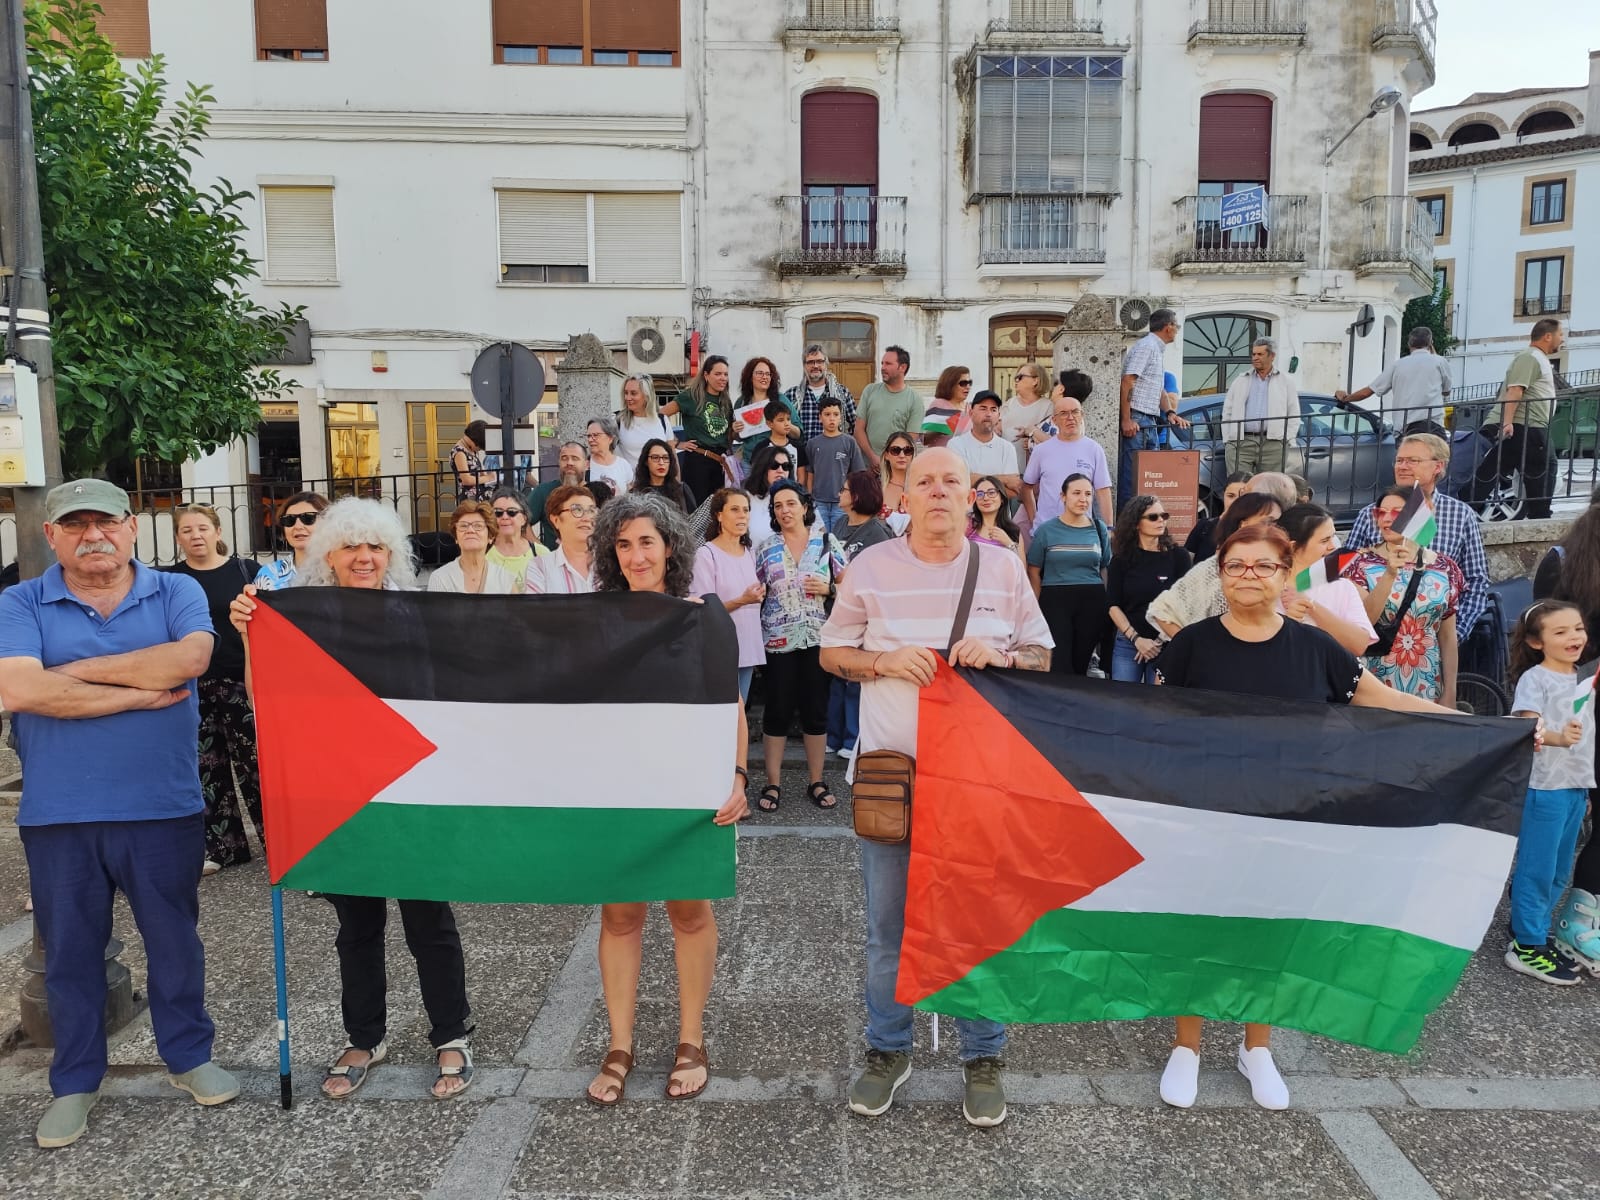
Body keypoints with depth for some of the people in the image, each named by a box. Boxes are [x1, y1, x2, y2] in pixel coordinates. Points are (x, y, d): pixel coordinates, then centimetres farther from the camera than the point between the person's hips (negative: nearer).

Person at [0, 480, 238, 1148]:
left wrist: (74, 671, -13)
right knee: (70, 951, 15)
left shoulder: (177, 592, 0)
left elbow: (190, 657, -19)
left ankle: (188, 1056, 32)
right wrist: (141, 693, -15)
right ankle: (75, 1083, 32)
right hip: (58, 817, 0)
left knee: (176, 941, 13)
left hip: (164, 809, 0)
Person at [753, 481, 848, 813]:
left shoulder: (826, 541, 4)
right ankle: (773, 783, 13)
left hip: (818, 637, 0)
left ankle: (817, 782, 18)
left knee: (816, 710, 7)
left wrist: (828, 588, -12)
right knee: (778, 711, 2)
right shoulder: (765, 549, 5)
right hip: (778, 640, 0)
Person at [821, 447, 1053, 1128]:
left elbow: (1042, 656, 10)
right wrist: (887, 661, -11)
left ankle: (983, 1059, 25)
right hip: (890, 769, 0)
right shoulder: (870, 567, 2)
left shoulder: (1003, 569, 4)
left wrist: (998, 656, -11)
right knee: (887, 923, 9)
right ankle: (888, 1050, 28)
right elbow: (832, 653, 7)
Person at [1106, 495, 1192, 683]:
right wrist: (1136, 639, -10)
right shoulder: (1121, 560, 2)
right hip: (1127, 644, 1)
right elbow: (1113, 606, 1)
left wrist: (1159, 640, -6)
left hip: (1168, 645, -1)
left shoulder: (1179, 556, -1)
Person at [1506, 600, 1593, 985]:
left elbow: (1585, 733, 20)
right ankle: (1527, 948, 8)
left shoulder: (1584, 679, 11)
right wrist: (1558, 737, -43)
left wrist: (1586, 786, 21)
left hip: (1577, 786, 8)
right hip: (1544, 786, -8)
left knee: (1559, 870, 15)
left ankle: (1532, 929, 28)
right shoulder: (1535, 678, -11)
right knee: (1537, 868, -1)